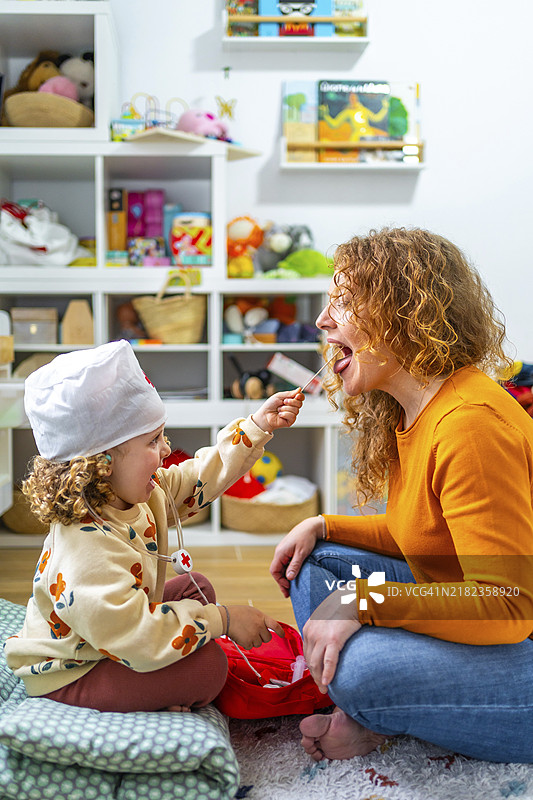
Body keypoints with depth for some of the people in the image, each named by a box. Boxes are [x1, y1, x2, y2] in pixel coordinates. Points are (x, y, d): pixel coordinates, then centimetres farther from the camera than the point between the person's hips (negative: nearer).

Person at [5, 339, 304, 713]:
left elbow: (200, 476, 6)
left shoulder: (130, 493, -8)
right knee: (206, 667, -24)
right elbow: (140, 639, -37)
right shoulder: (87, 552, -37)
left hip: (113, 638, 10)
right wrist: (222, 619, -29)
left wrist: (258, 426, 1)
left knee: (196, 587, 19)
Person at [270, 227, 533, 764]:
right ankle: (365, 715, 2)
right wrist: (322, 527, 4)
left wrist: (365, 599, -28)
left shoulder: (471, 422, -28)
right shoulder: (407, 414, 3)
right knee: (314, 560, 7)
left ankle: (373, 719, 4)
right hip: (474, 626, 9)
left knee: (362, 666, -31)